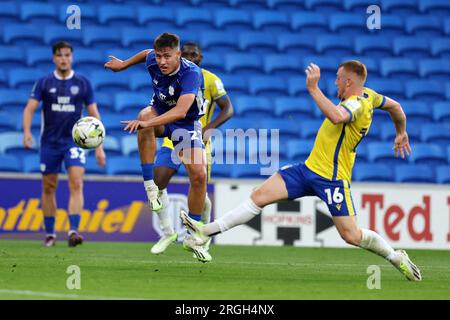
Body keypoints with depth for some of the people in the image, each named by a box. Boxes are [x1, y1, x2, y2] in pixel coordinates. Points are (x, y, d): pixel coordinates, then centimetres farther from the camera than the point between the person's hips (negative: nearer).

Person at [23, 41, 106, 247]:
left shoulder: (83, 83, 2)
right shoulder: (44, 83, 1)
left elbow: (94, 115, 5)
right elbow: (29, 108, -6)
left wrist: (99, 147, 2)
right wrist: (27, 132, -25)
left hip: (74, 141, -1)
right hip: (50, 143, 1)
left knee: (76, 184, -17)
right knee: (48, 188, 7)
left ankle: (73, 231, -23)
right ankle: (50, 234, 19)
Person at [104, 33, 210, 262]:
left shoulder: (192, 73, -34)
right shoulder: (152, 60, -17)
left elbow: (181, 111, -48)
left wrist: (146, 123, -57)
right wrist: (123, 64, 25)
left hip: (186, 123, -3)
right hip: (159, 113, 3)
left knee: (199, 175, -17)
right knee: (145, 116, -36)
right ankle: (150, 186, -30)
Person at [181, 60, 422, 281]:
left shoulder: (357, 104, -20)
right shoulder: (366, 95, 8)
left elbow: (336, 117, -43)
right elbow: (395, 106, 25)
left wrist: (313, 88, -37)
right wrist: (401, 133, 42)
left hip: (332, 178, -9)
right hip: (309, 168, 9)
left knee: (350, 235, -9)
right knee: (260, 195, -1)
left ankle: (396, 257, 15)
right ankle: (207, 231, -3)